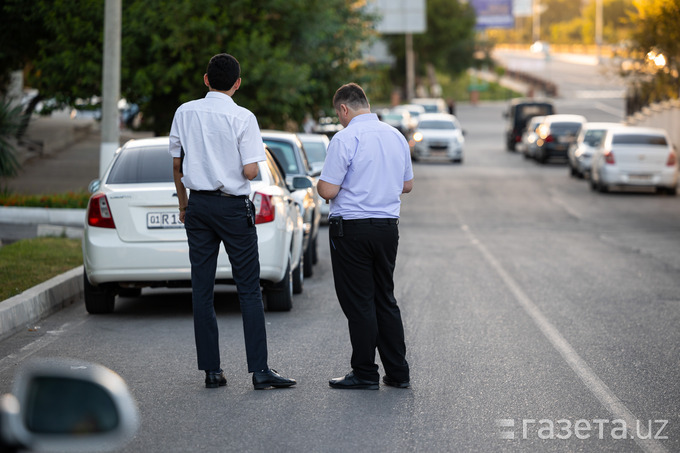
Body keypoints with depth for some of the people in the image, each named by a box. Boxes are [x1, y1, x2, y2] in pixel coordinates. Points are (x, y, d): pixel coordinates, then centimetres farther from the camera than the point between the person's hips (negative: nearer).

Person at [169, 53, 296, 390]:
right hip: (233, 207, -4)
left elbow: (176, 165, 8)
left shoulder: (185, 113, 3)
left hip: (198, 204, 4)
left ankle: (211, 370, 8)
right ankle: (259, 370, -4)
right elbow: (250, 171, -13)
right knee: (249, 290, 0)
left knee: (202, 289, 7)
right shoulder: (242, 118, -9)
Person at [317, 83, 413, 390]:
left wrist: (322, 183, 5)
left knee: (358, 302, 1)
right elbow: (407, 184, 17)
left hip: (352, 228, -6)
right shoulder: (396, 137, 8)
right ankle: (398, 372, 14)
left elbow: (328, 190, -16)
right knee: (385, 299, 14)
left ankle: (365, 373, 4)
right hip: (388, 226, 6)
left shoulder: (345, 139, -14)